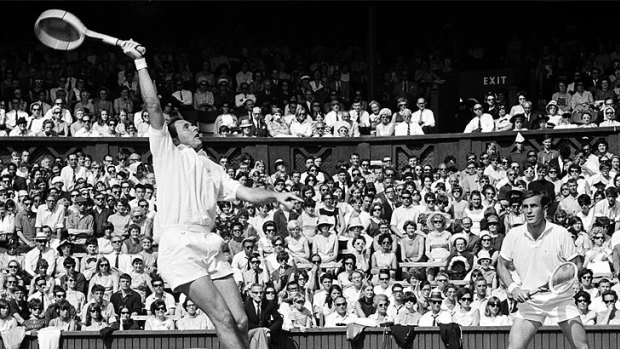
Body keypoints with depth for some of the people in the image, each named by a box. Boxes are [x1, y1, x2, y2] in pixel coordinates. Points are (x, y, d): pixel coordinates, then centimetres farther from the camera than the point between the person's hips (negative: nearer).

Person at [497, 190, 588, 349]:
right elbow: (502, 266, 9)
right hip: (529, 300, 1)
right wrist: (513, 288, -7)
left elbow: (576, 264, -1)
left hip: (561, 299, -1)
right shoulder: (514, 235, -3)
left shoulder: (561, 234, -8)